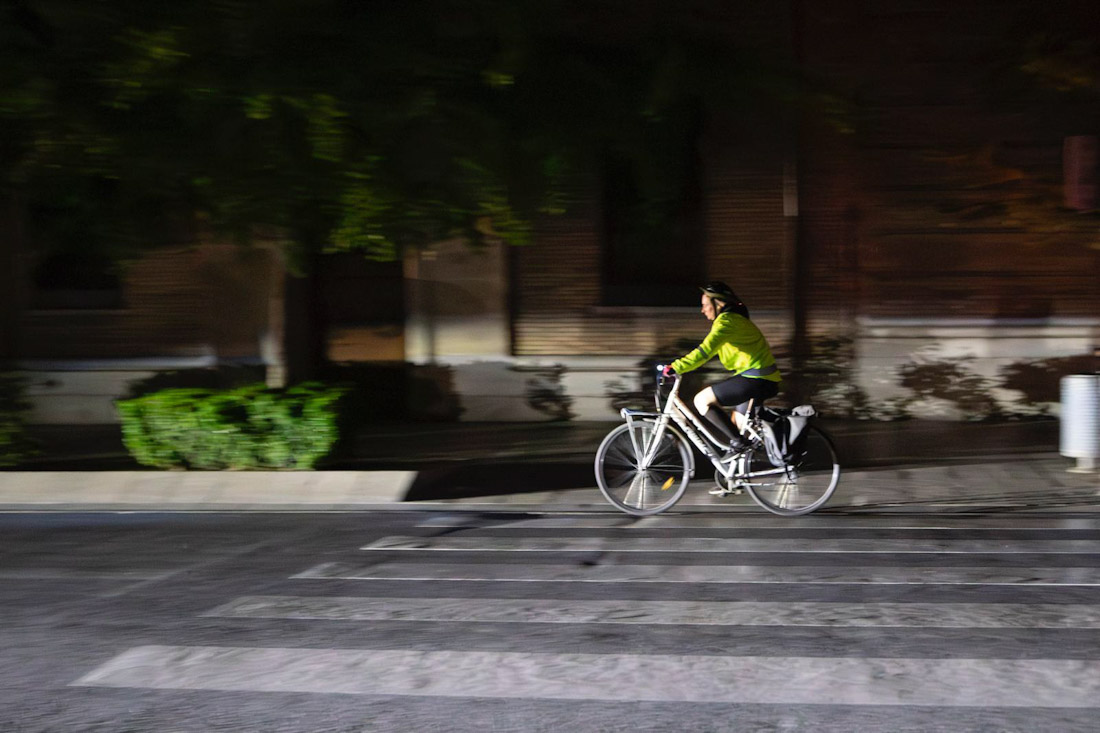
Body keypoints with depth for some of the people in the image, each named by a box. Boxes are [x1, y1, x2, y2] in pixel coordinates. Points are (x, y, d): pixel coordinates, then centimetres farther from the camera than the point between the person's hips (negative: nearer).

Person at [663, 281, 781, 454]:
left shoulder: (727, 321, -14)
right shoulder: (734, 318, 18)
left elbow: (706, 351, -26)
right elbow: (709, 349, 25)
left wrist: (676, 367, -27)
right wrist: (682, 361, 15)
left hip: (756, 379, -10)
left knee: (702, 400, -11)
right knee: (738, 424, 19)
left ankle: (737, 441, -9)